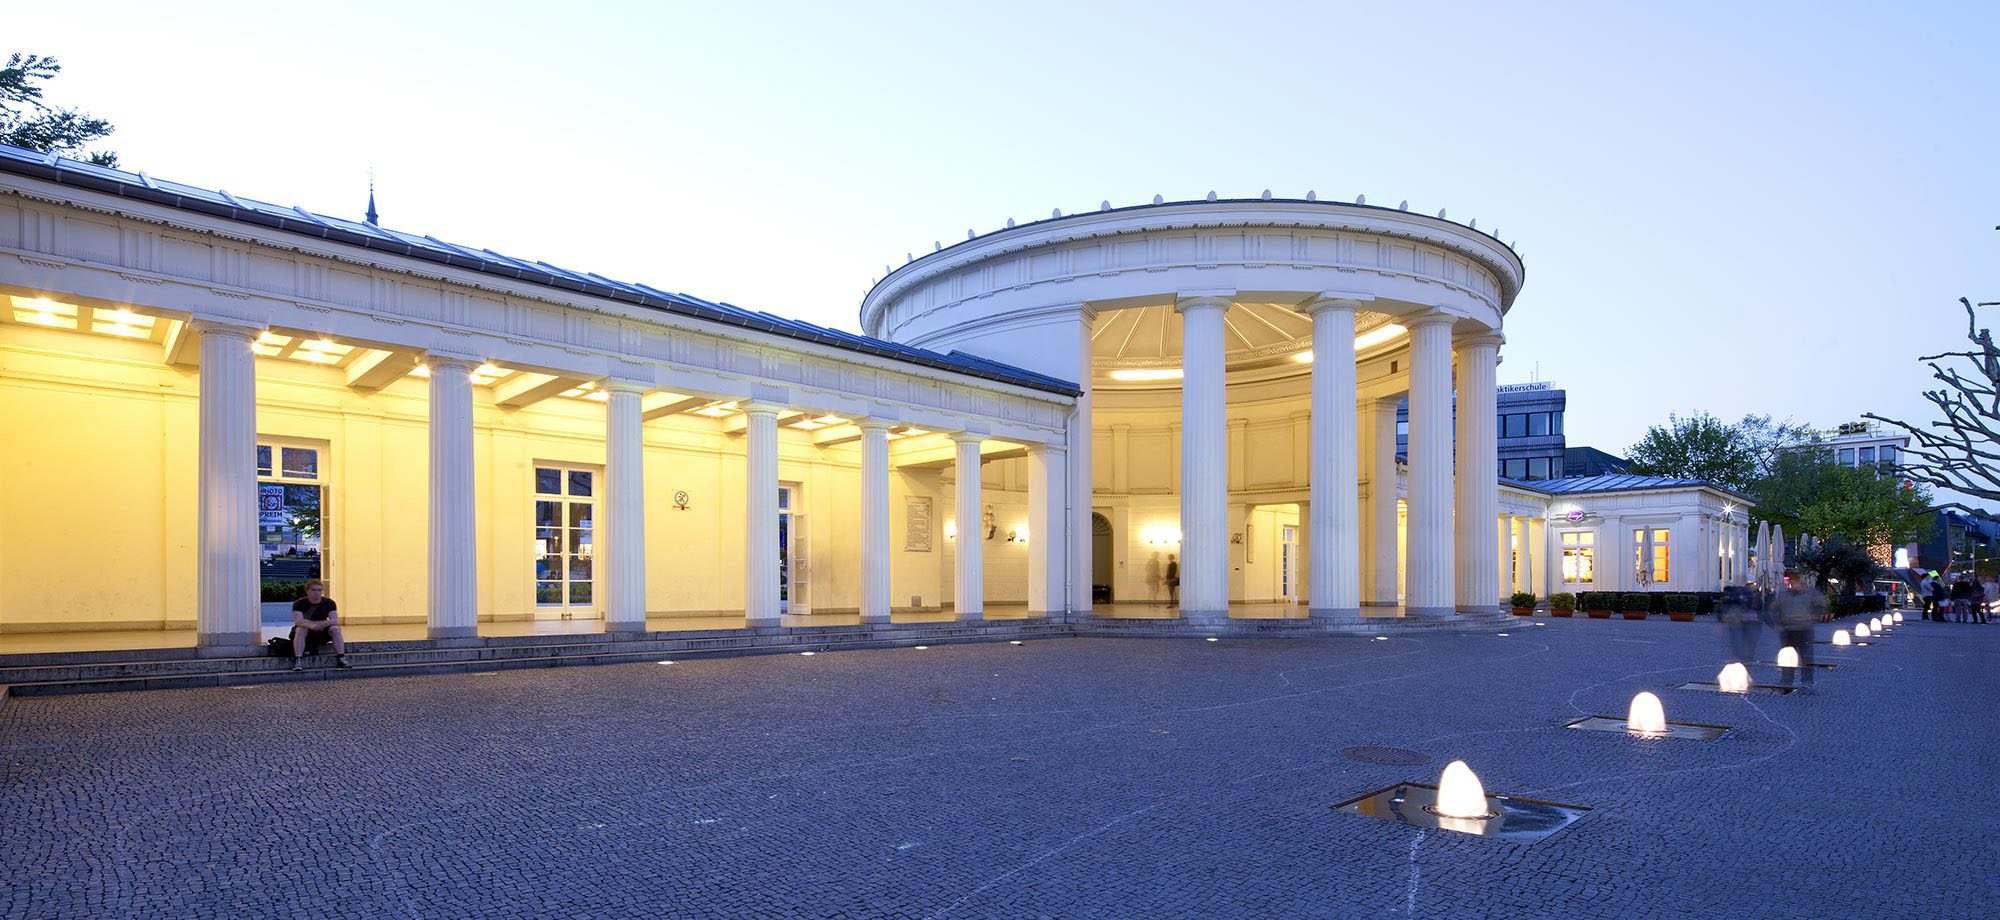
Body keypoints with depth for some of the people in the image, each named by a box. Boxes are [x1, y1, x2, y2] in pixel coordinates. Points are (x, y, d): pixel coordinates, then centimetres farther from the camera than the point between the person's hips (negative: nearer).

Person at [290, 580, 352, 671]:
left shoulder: (329, 602, -5)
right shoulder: (299, 604, -11)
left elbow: (335, 621, -17)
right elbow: (298, 621, -29)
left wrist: (320, 624, -35)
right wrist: (311, 625, -49)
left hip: (321, 633, 2)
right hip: (306, 632, -2)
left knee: (335, 629, -26)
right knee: (301, 629, -35)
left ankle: (341, 659, -30)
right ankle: (297, 661, -42)